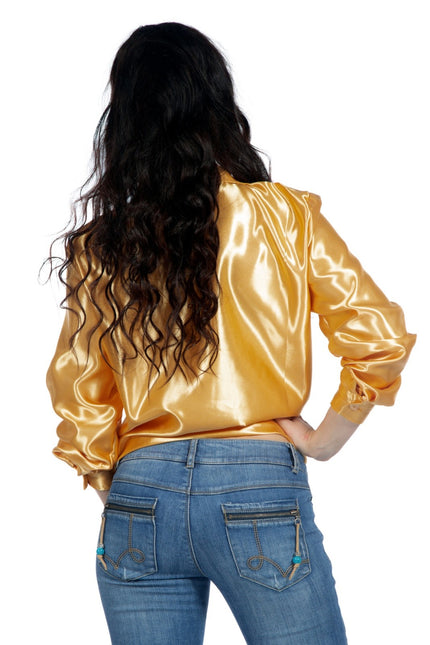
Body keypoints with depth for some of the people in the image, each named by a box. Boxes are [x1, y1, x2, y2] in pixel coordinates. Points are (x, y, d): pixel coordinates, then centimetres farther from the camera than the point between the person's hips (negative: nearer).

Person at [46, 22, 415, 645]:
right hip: (257, 492, -2)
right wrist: (327, 435, 3)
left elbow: (78, 395, 4)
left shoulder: (98, 245, 2)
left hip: (140, 497, 3)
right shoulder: (283, 217, -4)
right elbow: (379, 337, -8)